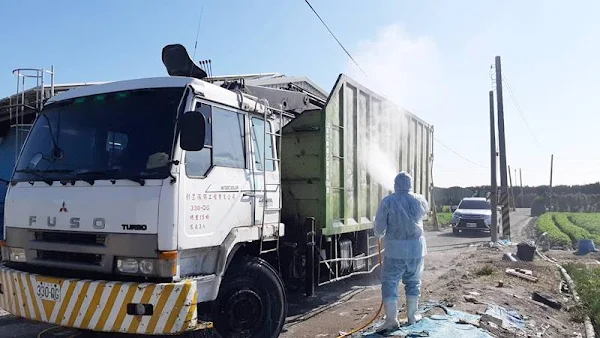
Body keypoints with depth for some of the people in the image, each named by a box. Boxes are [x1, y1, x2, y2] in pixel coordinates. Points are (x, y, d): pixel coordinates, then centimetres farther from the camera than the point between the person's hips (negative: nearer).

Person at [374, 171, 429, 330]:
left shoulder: (387, 201, -9)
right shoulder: (419, 200, 2)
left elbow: (379, 226, -10)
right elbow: (426, 209, 26)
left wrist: (380, 235, 12)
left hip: (395, 248, -3)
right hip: (416, 247, 4)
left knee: (390, 282, 2)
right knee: (413, 282, 16)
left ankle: (392, 318, -3)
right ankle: (412, 316, 23)